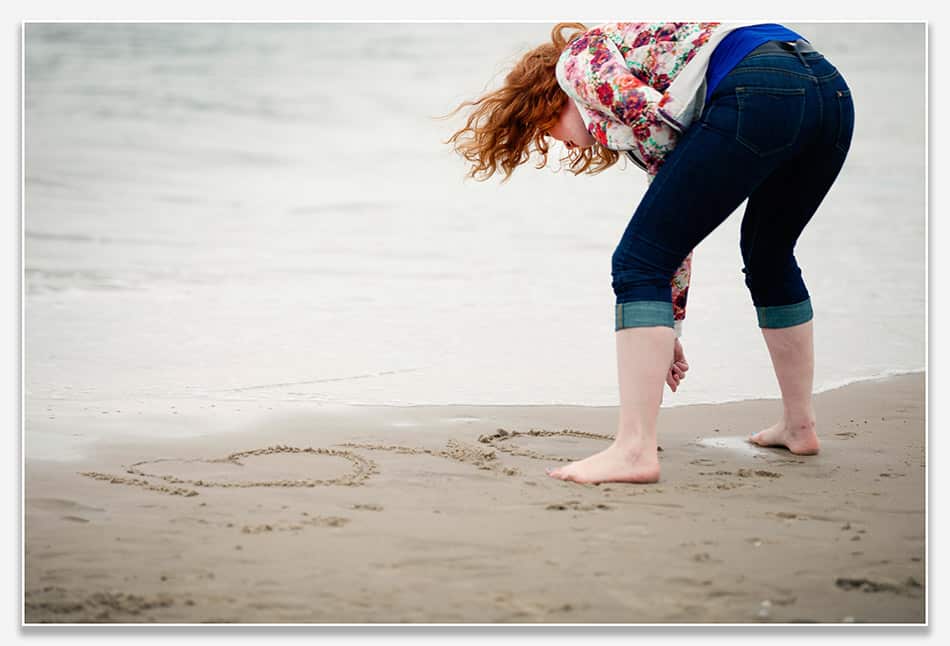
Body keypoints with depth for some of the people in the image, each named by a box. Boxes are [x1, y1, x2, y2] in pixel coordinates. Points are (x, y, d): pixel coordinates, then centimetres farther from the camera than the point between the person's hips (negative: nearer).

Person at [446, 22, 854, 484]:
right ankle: (799, 425, 38)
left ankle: (634, 450, -9)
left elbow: (651, 112, -4)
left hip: (756, 91, -9)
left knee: (638, 262, -2)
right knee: (766, 256, 32)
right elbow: (676, 228, 40)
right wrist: (669, 328, 45)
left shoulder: (578, 55, 17)